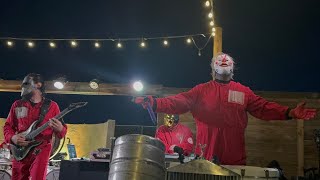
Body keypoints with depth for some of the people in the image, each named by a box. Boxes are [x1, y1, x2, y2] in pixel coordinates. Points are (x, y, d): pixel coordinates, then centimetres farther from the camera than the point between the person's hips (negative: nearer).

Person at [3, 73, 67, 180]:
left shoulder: (52, 106, 3)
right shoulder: (17, 105, 10)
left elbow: (60, 128, 2)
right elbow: (8, 126, 14)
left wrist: (60, 129, -22)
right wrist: (12, 137, -7)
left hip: (41, 150, -3)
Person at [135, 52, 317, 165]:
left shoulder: (243, 91, 11)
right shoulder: (201, 90, 8)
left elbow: (263, 108, 5)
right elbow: (179, 102, -3)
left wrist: (289, 113, -9)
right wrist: (155, 103, -18)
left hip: (235, 159, 1)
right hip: (206, 157, -1)